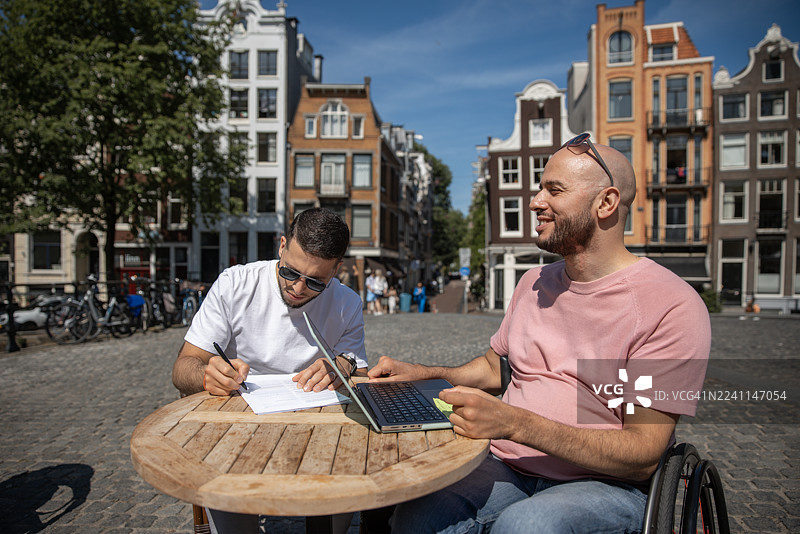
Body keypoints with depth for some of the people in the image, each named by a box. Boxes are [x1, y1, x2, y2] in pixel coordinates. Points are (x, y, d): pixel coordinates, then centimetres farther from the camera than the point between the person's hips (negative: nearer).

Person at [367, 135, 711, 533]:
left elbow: (643, 456, -17)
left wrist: (513, 423, -29)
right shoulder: (535, 282, 10)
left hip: (606, 486, -3)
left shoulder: (673, 306, -12)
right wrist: (422, 374, 4)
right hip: (509, 469, 4)